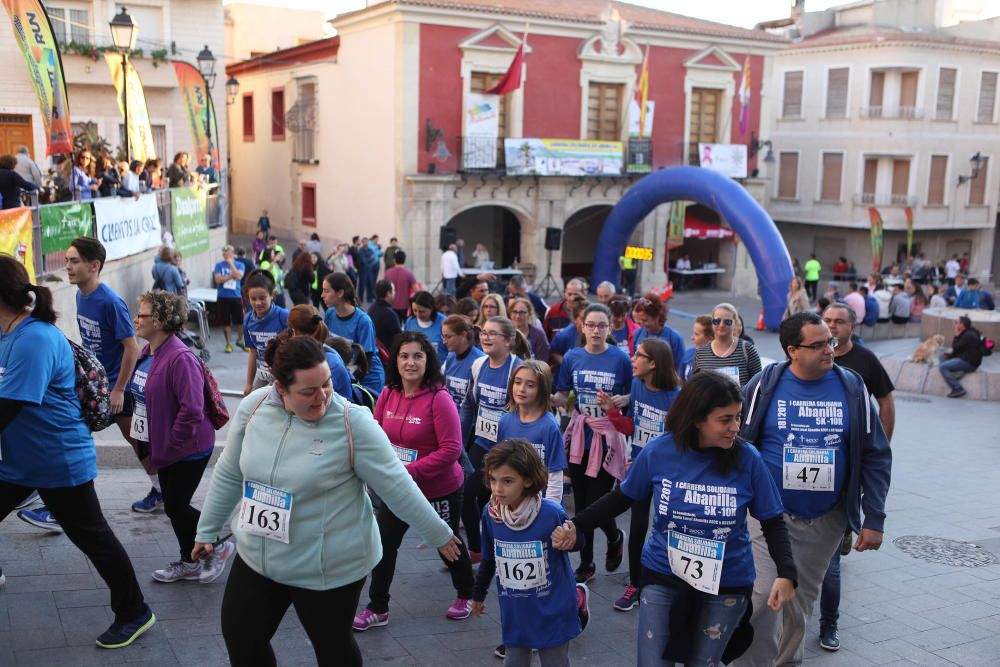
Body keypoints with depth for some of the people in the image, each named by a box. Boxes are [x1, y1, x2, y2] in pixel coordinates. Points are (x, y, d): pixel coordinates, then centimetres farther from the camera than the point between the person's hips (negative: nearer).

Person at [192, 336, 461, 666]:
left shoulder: (353, 422, -22)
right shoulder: (253, 407, -8)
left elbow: (396, 485, -14)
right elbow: (229, 475, 5)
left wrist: (439, 534, -7)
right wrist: (207, 530, 13)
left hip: (329, 567, -5)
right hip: (256, 558, 5)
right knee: (239, 637, 15)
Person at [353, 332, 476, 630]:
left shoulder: (439, 399, -22)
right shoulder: (388, 395, -6)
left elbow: (451, 449, -25)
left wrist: (411, 471, -28)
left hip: (440, 490, -4)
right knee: (383, 544, 4)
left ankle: (466, 595, 42)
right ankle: (377, 609, 22)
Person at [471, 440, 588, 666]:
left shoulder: (551, 513, -22)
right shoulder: (490, 513, -10)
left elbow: (577, 543, -3)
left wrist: (570, 539, -26)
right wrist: (479, 594, 19)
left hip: (552, 613, -3)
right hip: (514, 615, 3)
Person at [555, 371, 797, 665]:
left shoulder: (748, 459, -16)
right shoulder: (658, 451, -14)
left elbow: (773, 522, -6)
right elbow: (623, 497, 2)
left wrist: (786, 573, -22)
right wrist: (576, 525, -8)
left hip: (727, 585, 0)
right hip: (663, 577, 0)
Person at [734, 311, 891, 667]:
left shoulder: (852, 388, -2)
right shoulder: (765, 385, -7)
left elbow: (876, 457, 2)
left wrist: (874, 520, -1)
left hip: (826, 520, 2)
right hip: (770, 513, -2)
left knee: (800, 603, 13)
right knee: (762, 597, -12)